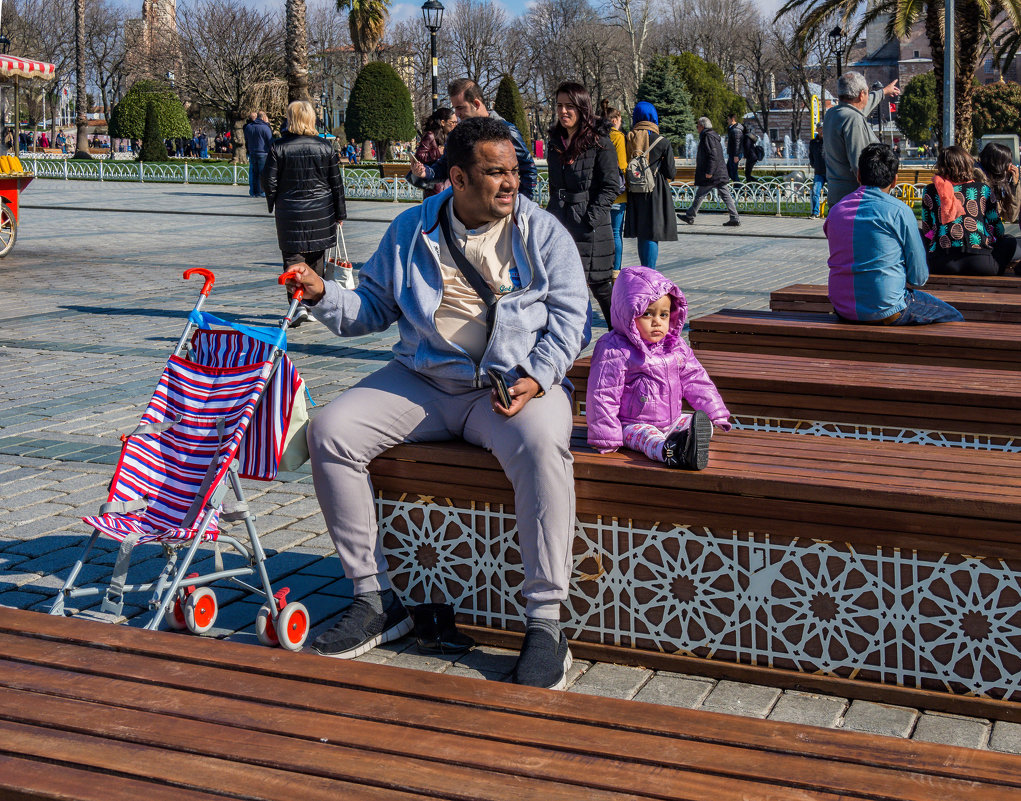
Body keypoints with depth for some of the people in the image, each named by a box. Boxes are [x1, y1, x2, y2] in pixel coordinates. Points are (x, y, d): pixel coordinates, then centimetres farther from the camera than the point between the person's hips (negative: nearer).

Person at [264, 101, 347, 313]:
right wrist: (340, 213, 12)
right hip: (321, 213, 2)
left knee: (293, 260, 2)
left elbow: (269, 182, -5)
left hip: (290, 212, -2)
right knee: (316, 260, 13)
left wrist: (273, 204, 14)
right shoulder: (325, 146, -2)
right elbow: (336, 184, 3)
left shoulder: (279, 147, -8)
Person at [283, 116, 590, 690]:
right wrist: (323, 295, -4)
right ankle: (376, 601, -7)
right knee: (330, 433, -16)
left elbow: (570, 318, -1)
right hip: (422, 382, 4)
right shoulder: (411, 231, 10)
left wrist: (535, 377, -18)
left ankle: (545, 622, -27)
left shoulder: (542, 232, 3)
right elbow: (373, 308, 16)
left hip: (517, 384, -3)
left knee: (542, 445, -37)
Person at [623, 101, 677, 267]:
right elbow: (670, 173, -5)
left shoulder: (628, 140, -2)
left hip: (634, 193, 4)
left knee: (641, 235, 14)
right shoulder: (663, 143, -9)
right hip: (656, 194, -4)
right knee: (653, 234, -2)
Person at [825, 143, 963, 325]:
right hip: (885, 312, -6)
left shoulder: (836, 210, 4)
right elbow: (918, 276, -7)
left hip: (842, 310, 6)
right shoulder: (899, 211, -11)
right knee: (953, 317, 17)